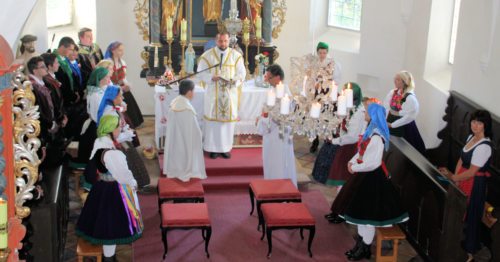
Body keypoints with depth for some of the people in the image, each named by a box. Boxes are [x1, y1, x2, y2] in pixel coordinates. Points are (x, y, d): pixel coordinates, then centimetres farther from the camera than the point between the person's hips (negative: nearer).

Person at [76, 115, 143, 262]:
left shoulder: (99, 144, -1)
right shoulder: (111, 153, -29)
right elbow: (123, 174, -20)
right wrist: (133, 183, -3)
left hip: (102, 187, 9)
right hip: (113, 191, -9)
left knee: (105, 221, 22)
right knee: (111, 224, 7)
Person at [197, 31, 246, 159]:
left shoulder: (236, 55, 3)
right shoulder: (207, 55, -1)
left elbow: (242, 72, 2)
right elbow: (201, 72, -2)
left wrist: (234, 80, -18)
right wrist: (212, 77, -20)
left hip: (230, 93, 1)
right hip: (213, 93, -1)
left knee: (228, 119, 3)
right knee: (213, 119, 1)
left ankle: (225, 148, 13)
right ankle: (213, 148, 10)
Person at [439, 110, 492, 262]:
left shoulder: (484, 146, -25)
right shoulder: (471, 137, 4)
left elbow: (472, 172, -24)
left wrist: (452, 178, -16)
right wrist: (455, 178, -4)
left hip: (474, 184, -8)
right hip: (463, 180, 8)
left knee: (470, 217, 5)